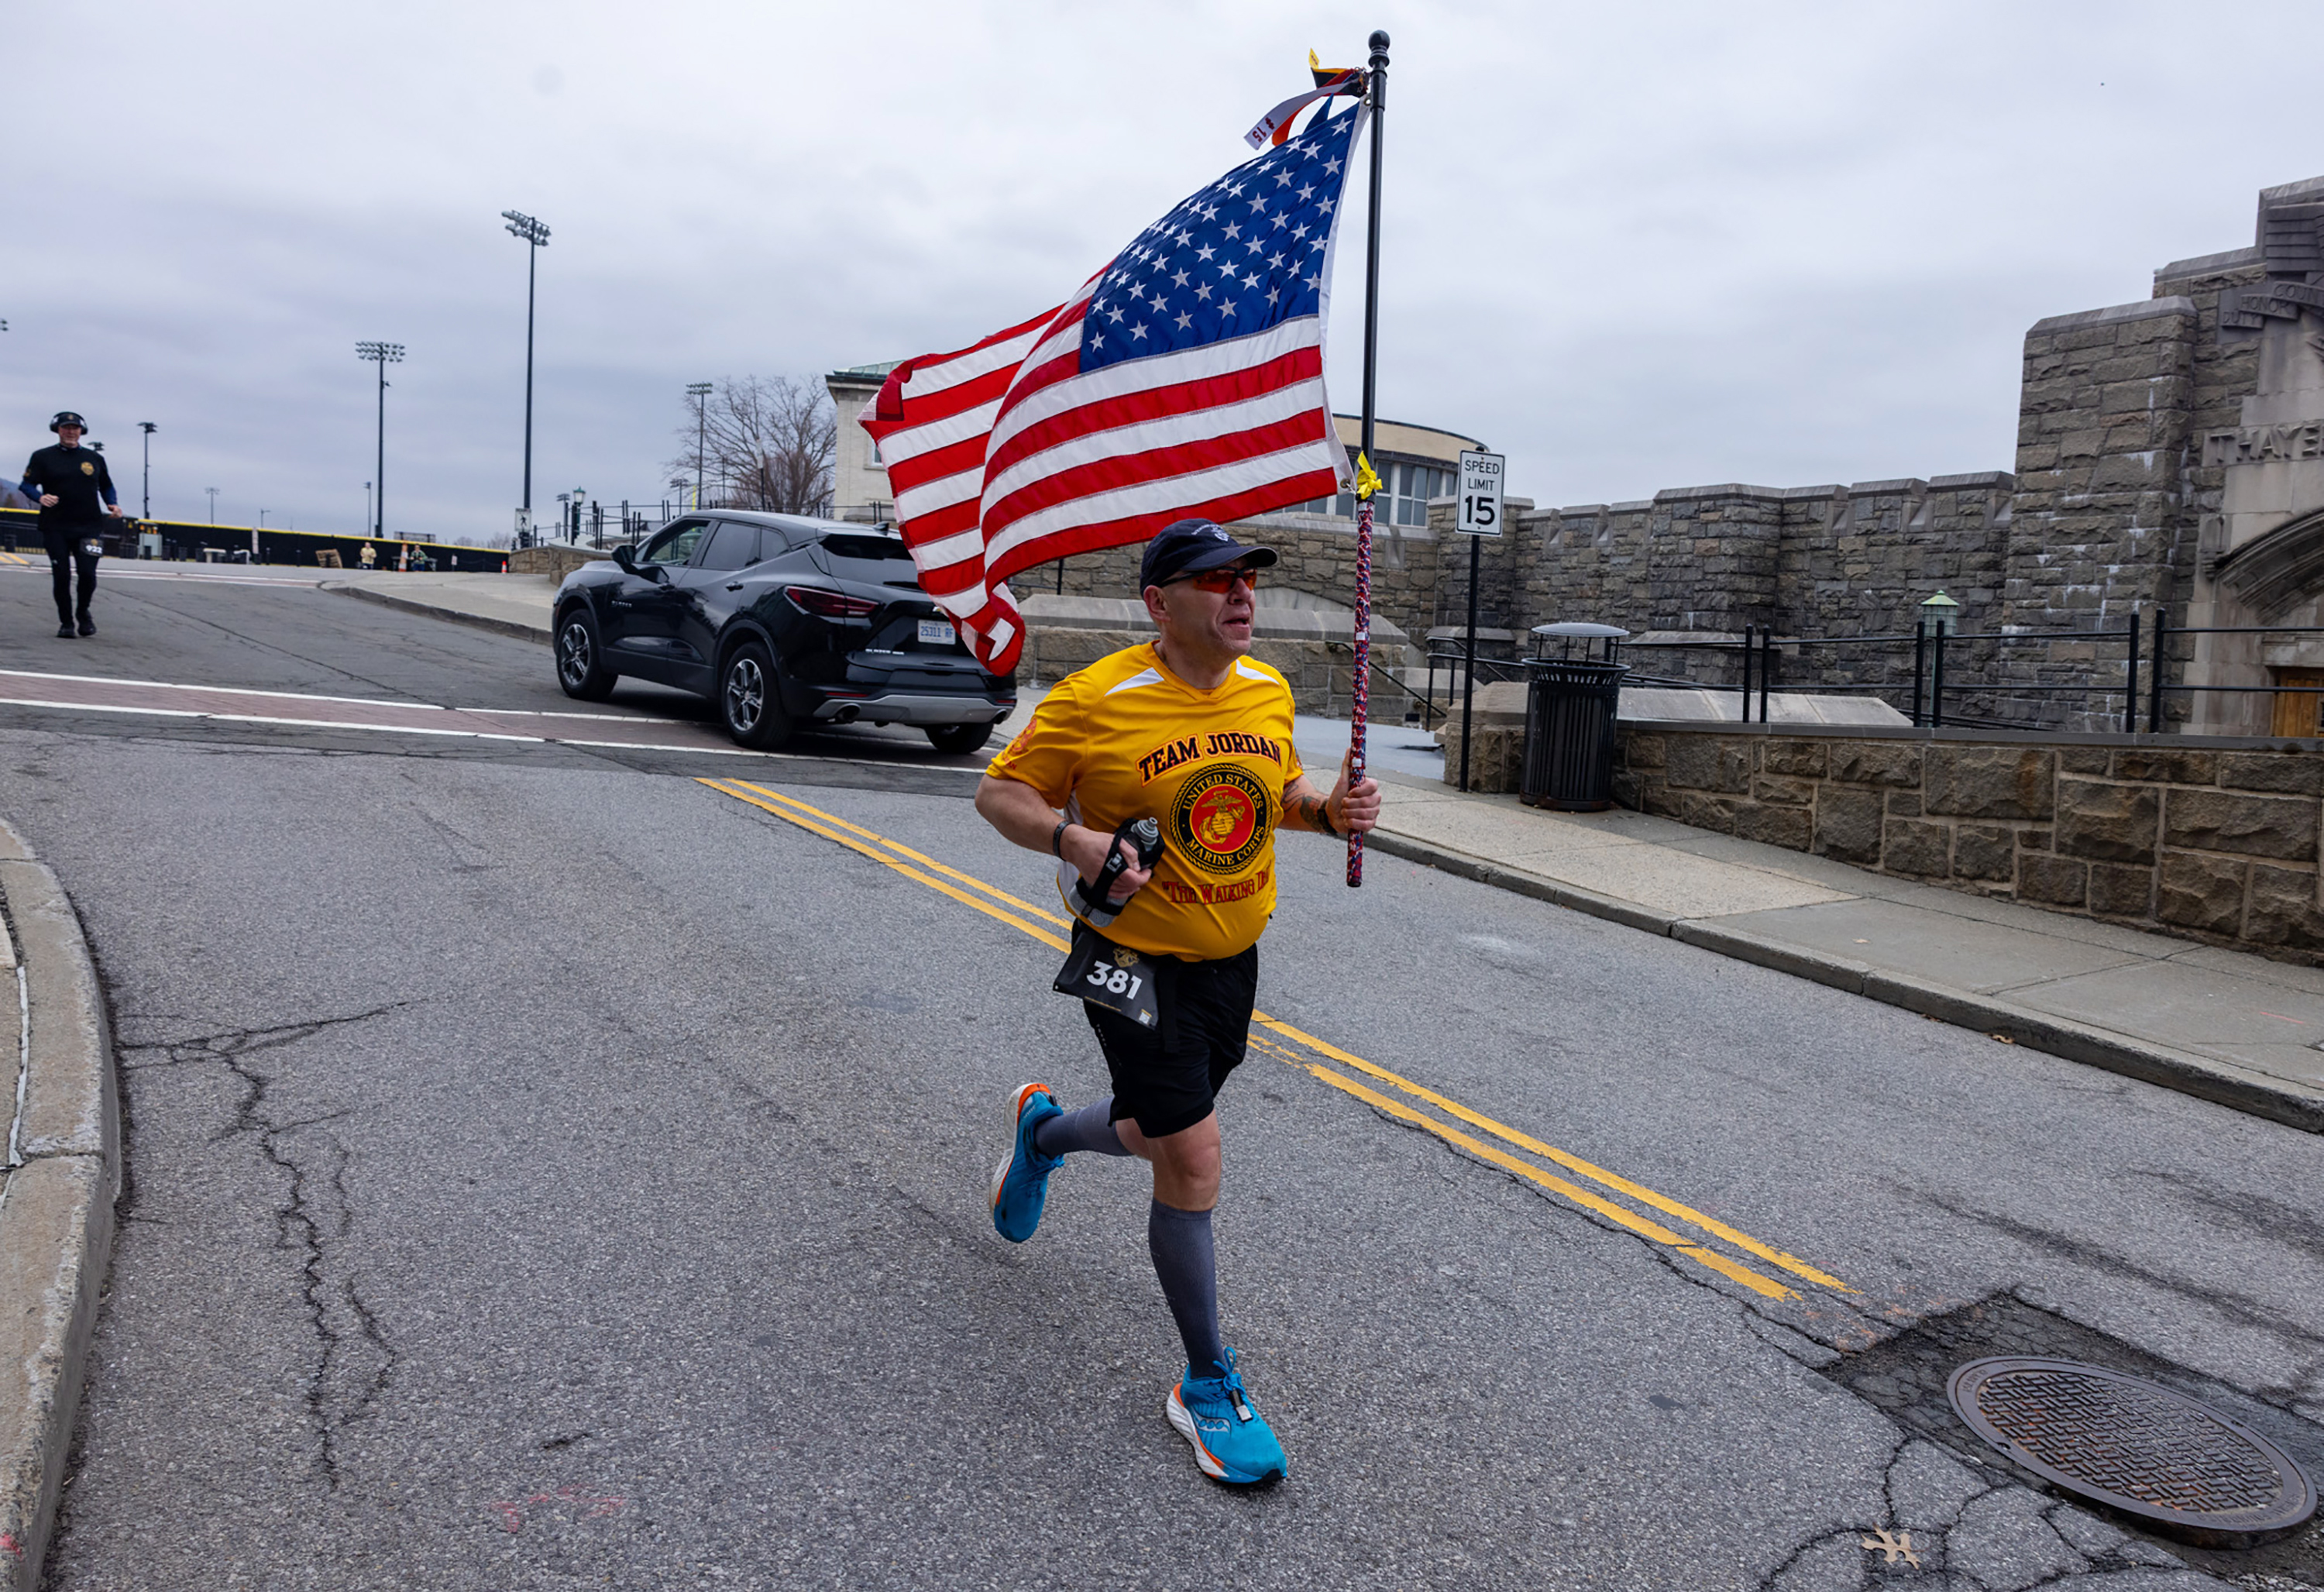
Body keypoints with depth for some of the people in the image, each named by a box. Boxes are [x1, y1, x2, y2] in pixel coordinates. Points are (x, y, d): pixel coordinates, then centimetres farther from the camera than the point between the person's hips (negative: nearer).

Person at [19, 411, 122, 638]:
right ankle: (66, 622, 11)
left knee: (88, 574, -8)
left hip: (88, 528, 1)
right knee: (61, 576, -3)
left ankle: (83, 613, 19)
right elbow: (27, 484, 4)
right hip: (55, 528, -1)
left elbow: (106, 486, 22)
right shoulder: (43, 457, 7)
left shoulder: (95, 458, 13)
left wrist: (113, 504, 3)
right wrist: (41, 497, -17)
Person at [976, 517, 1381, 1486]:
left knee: (1158, 1139, 22)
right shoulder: (1095, 702, -18)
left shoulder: (1268, 691, 0)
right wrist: (1073, 840, -29)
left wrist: (1329, 811, -5)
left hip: (1234, 960, 7)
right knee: (1193, 1165, -7)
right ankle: (1207, 1388, 14)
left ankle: (1041, 1129, 56)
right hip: (1136, 963, -6)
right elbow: (999, 794, -10)